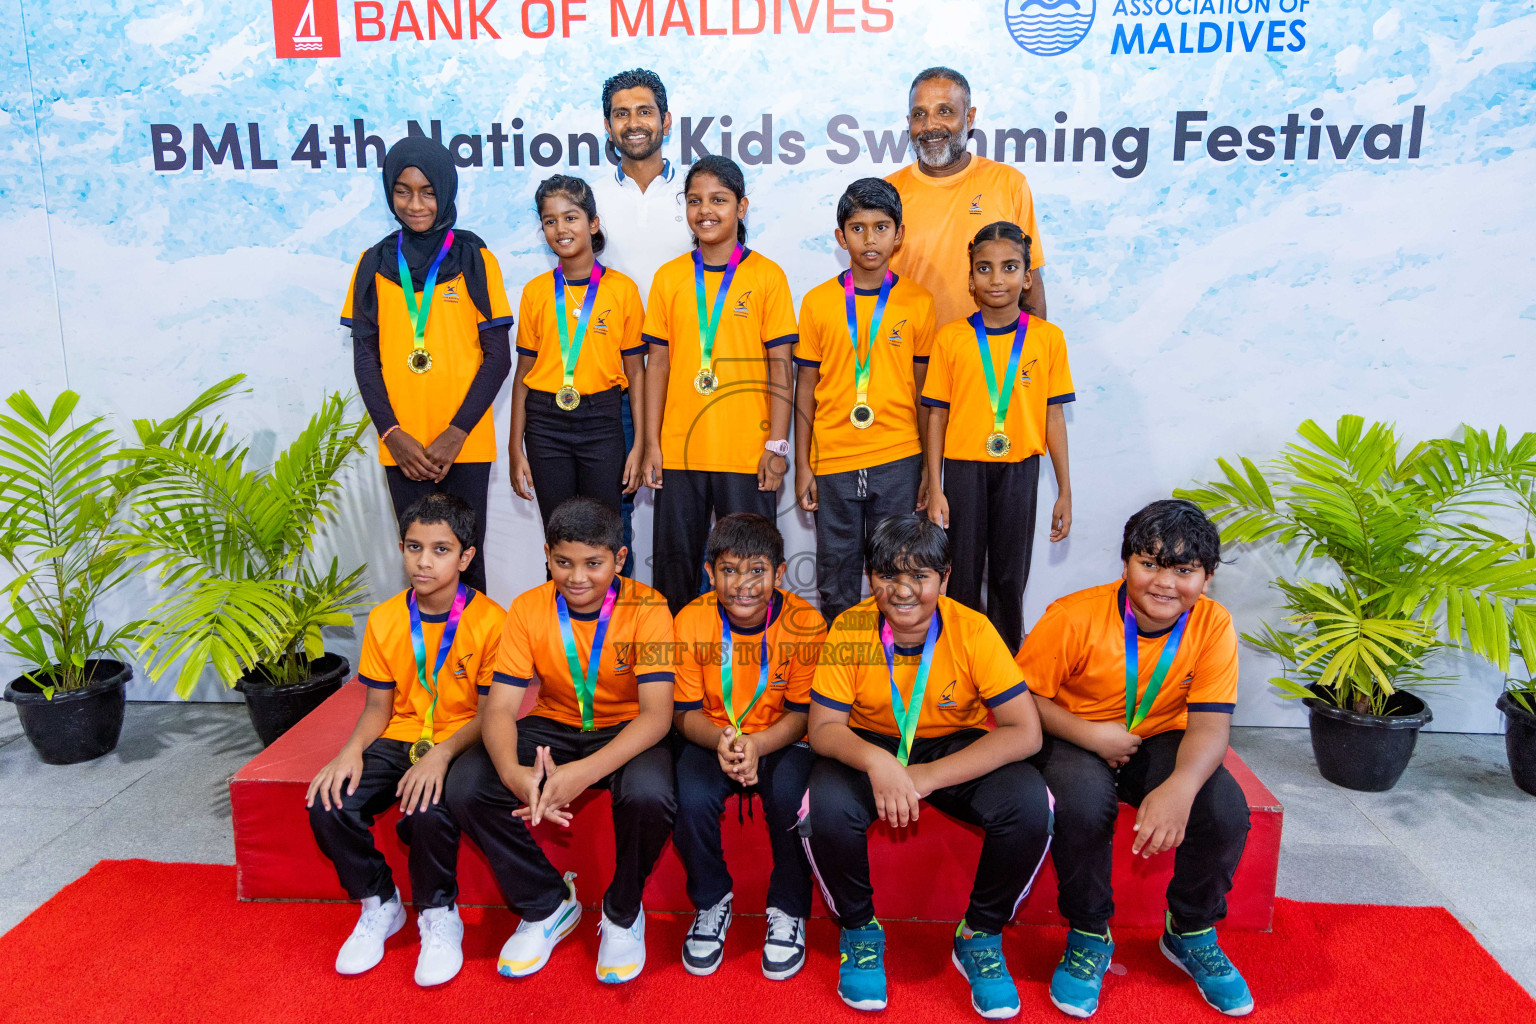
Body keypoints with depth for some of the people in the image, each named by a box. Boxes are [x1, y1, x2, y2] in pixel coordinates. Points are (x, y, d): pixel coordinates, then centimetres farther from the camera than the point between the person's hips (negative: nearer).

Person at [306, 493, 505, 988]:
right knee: (328, 803, -19)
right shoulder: (385, 620, 3)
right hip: (399, 737, 5)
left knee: (427, 812, -33)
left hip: (459, 742, -5)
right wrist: (352, 750, -12)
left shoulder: (489, 621, -12)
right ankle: (379, 906, 9)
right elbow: (379, 705, 8)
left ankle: (439, 916, -1)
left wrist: (441, 754, -27)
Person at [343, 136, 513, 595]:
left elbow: (498, 356, -1)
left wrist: (455, 434, -9)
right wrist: (393, 434, -5)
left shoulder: (474, 258, 2)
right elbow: (365, 358, 8)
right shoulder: (374, 264, 8)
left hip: (465, 443, -2)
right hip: (402, 447, 2)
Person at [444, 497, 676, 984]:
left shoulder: (645, 607, -19)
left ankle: (622, 912, -2)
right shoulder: (528, 609, -10)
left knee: (649, 794, -36)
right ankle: (546, 905, 3)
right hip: (554, 725, 3)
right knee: (465, 787, -22)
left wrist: (583, 772, -41)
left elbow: (657, 713, -26)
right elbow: (499, 708, -14)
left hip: (626, 731, -3)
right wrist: (513, 771, -38)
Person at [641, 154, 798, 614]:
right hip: (678, 451, 2)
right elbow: (658, 363, 8)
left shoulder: (767, 275, 1)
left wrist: (777, 446, -6)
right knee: (674, 563, 9)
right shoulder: (669, 277, 8)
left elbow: (780, 366, 0)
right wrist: (651, 444, 4)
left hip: (747, 452, -2)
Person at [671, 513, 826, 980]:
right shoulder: (690, 622, -11)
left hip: (781, 743, -1)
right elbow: (685, 711, -5)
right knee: (690, 798, -28)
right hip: (711, 739, 1)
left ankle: (788, 910, -2)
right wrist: (720, 739, -27)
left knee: (791, 795, -31)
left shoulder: (805, 623, -15)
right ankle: (711, 902, 3)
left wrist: (756, 745, -28)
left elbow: (802, 712, -10)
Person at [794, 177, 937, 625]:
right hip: (833, 460, 0)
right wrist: (802, 466, 2)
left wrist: (930, 467, 5)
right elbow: (805, 388, 5)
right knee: (836, 578, 8)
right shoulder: (817, 301, 2)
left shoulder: (918, 301, 2)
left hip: (898, 460, 0)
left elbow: (924, 390, 6)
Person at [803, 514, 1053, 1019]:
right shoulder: (850, 629, -17)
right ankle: (859, 929, 1)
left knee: (1030, 804, -27)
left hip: (958, 749, 0)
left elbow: (1025, 731, -21)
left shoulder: (972, 630, -18)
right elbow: (824, 728, -14)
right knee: (827, 807, -31)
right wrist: (874, 761, -38)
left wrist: (927, 778, -30)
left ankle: (981, 935, 1)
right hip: (871, 746, 0)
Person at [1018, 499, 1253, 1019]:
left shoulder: (1213, 625, -12)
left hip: (1160, 741, 3)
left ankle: (1191, 931, 7)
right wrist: (1089, 734, -27)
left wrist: (1180, 788, -38)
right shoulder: (1074, 617, -20)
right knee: (1083, 802, -34)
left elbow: (1209, 724, -18)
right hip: (1074, 740, -3)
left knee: (1227, 807, -23)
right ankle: (1089, 936, -5)